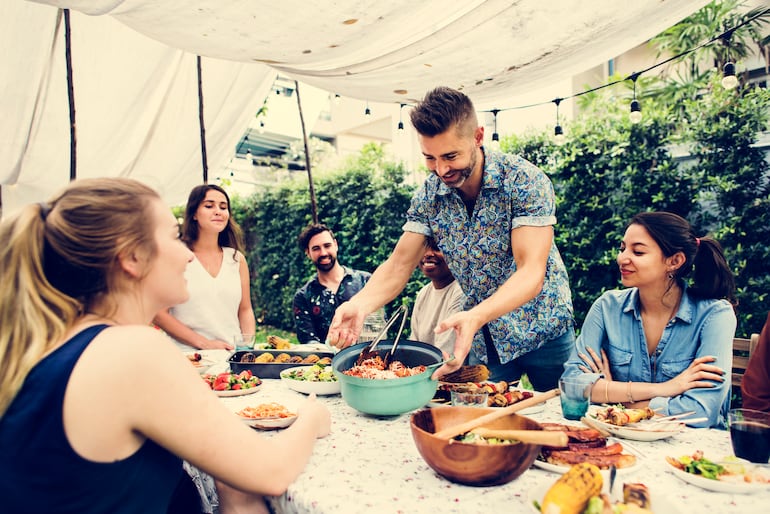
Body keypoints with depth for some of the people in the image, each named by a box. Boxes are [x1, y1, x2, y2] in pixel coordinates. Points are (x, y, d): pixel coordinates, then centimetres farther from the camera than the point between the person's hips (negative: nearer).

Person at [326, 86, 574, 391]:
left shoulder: (525, 180, -21)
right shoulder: (429, 194, -8)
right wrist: (359, 304, -28)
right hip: (484, 339, 3)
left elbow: (531, 272, -28)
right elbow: (399, 264, -9)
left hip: (543, 331, -3)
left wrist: (474, 317, -45)